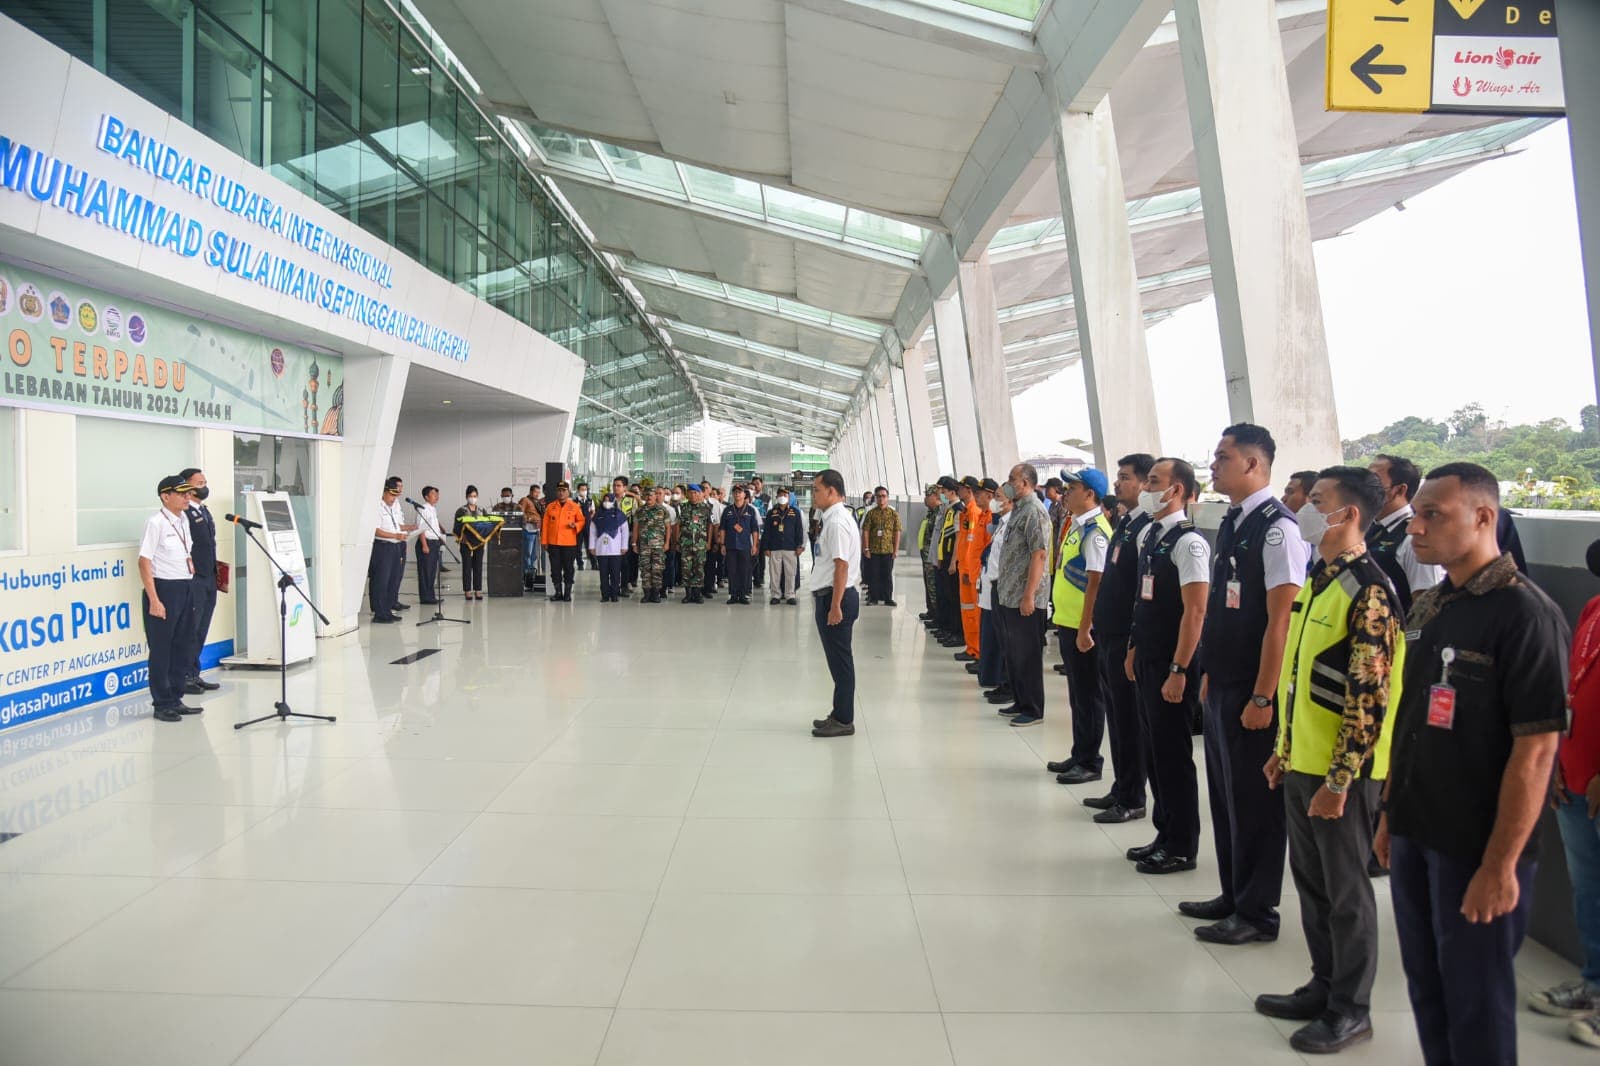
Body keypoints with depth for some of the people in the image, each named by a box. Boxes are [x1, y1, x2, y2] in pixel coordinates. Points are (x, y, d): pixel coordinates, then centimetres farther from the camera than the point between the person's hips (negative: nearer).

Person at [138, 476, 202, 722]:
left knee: (183, 646, 13)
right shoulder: (156, 522, -13)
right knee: (161, 648, 2)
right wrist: (154, 600, -19)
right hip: (164, 589, -8)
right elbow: (144, 562, -16)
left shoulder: (183, 520, 10)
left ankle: (175, 699, 25)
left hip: (186, 588, 8)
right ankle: (162, 704, 12)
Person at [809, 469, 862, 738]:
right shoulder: (835, 518, 15)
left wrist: (835, 606, -22)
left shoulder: (837, 521, -16)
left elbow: (842, 565, -21)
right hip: (830, 596, 10)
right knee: (838, 660, 16)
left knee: (840, 661, -2)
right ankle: (840, 714, 25)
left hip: (836, 598, -10)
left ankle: (844, 721, 6)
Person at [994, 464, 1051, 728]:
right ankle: (1020, 702, 28)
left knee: (1027, 656, 0)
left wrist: (1029, 596, -23)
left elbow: (1039, 555, -21)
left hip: (1026, 599, -9)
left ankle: (1033, 710, 10)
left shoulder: (1034, 511, -15)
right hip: (1008, 596, 9)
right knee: (1013, 653, 16)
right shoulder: (1018, 509, 14)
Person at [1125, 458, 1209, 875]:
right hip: (1146, 659, 8)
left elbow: (1194, 611, -19)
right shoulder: (1147, 535, 10)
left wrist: (1178, 671, -20)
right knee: (1153, 748, 15)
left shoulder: (1188, 542, -16)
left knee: (1173, 752, 2)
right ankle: (1165, 833, 29)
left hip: (1172, 664, -8)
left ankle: (1182, 847, 16)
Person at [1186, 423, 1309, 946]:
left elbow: (1279, 621, -19)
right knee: (1225, 794, 18)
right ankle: (1234, 896, 33)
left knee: (1254, 800, 4)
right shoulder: (1232, 523, 10)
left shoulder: (1277, 528, -17)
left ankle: (1257, 913, 19)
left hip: (1251, 691, -9)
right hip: (1221, 686, 9)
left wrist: (1262, 697, -19)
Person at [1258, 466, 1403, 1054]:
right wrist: (1284, 750, 18)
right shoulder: (1316, 580, 11)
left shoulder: (1369, 593, -18)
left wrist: (1339, 781, -20)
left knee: (1346, 891, 6)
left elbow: (1370, 699, -20)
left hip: (1341, 773, -9)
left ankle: (1351, 1010, 21)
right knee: (1310, 880, 18)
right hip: (1302, 763, 9)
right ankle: (1324, 988, 33)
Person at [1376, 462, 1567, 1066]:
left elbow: (1536, 749, -19)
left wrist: (1501, 865, -19)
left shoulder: (1525, 616, -16)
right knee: (1426, 988, 18)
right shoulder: (1427, 608, 7)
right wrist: (1390, 814, 15)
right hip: (1414, 836, 7)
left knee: (1475, 999, 9)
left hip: (1475, 850, -7)